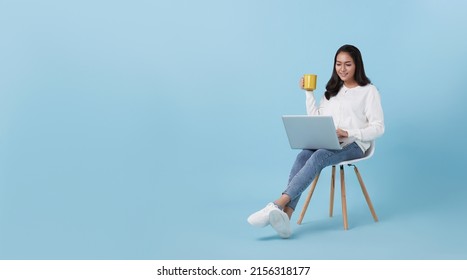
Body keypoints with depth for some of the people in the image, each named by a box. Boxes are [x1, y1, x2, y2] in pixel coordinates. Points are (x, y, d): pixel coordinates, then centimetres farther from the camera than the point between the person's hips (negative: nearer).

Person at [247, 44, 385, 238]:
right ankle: (285, 217, -47)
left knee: (319, 157, -36)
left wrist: (348, 133, -16)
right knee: (302, 156, -30)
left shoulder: (369, 91, 5)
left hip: (353, 145, -4)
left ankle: (278, 204, -47)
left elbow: (378, 128, -3)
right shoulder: (332, 90, 22)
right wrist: (309, 93, 8)